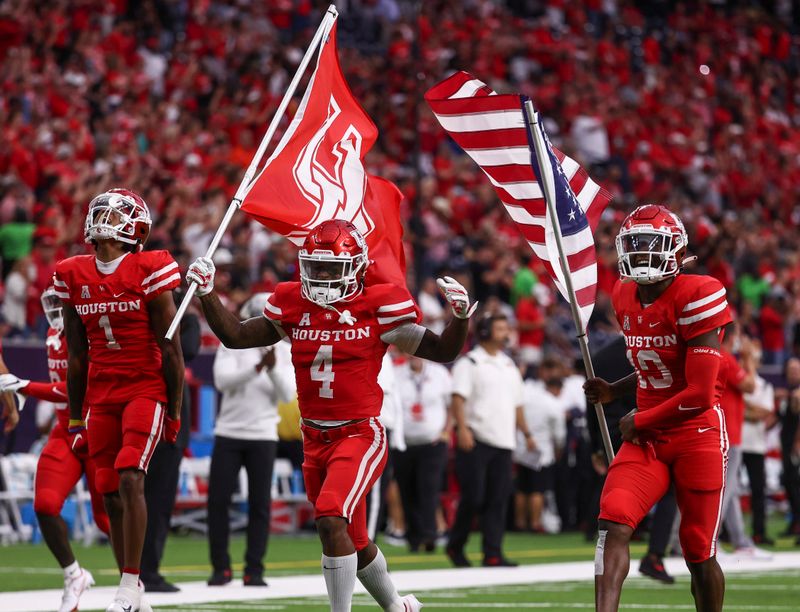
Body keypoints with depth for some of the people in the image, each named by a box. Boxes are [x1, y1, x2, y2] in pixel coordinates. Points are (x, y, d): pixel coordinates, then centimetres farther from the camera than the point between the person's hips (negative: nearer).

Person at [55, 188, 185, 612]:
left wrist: (174, 412, -6)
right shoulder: (75, 277, 6)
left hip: (146, 390, -5)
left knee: (130, 479, -19)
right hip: (101, 395, 5)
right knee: (110, 494, 3)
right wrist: (75, 419, 14)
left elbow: (170, 349, -6)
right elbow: (77, 356, 13)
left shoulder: (148, 272, -9)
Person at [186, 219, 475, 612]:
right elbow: (235, 336, 11)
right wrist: (207, 293, 3)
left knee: (331, 520, -25)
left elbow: (443, 352, -3)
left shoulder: (378, 307, -8)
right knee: (354, 542, 17)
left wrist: (460, 316, -20)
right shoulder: (294, 305, 4)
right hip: (315, 441, 6)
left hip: (360, 435, -6)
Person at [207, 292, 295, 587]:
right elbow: (222, 380, -17)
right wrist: (257, 367, -29)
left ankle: (254, 570, 4)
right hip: (228, 433, -1)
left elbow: (288, 394, -7)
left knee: (260, 503, -1)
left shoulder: (284, 351, 3)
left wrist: (274, 368, -25)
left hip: (263, 436, 1)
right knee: (218, 499, -2)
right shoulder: (232, 344, -1)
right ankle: (221, 567, 7)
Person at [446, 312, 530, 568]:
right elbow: (458, 398, -12)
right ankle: (455, 545, 10)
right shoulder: (469, 363, -3)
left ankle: (493, 554, 1)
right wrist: (462, 429, -25)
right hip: (475, 440, -6)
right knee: (473, 497, -7)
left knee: (498, 499, 1)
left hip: (503, 441, 6)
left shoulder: (509, 365, 19)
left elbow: (516, 404, 25)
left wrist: (527, 433, 19)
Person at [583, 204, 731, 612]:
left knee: (698, 554, 4)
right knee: (613, 523, -19)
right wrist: (613, 392, 8)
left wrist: (640, 421, -9)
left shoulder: (695, 297, -16)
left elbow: (699, 394, -18)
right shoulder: (626, 299, 6)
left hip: (697, 434, -5)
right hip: (647, 439, 5)